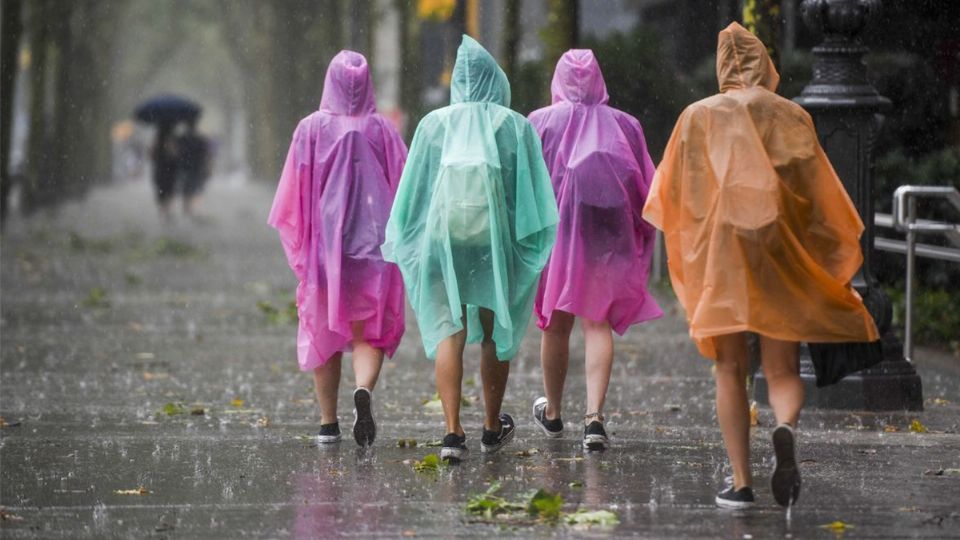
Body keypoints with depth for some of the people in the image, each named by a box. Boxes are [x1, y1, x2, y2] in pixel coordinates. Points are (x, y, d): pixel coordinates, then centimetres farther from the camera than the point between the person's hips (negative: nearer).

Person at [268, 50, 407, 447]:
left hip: (324, 245, 0)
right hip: (372, 246, 0)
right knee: (368, 335, 4)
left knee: (324, 334, 12)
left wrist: (297, 243, 7)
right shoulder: (381, 130, -2)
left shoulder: (311, 129, -5)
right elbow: (403, 188, 0)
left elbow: (295, 193, -3)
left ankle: (328, 423, 13)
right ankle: (364, 390, -25)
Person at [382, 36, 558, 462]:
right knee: (495, 332, 15)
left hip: (443, 235, 0)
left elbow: (414, 189, 4)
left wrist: (407, 242, 11)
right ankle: (492, 428, 28)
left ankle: (453, 432, -15)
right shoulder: (515, 126, 2)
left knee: (449, 333, -2)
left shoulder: (435, 124, 2)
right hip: (496, 237, 0)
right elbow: (532, 192, -1)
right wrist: (533, 243, 5)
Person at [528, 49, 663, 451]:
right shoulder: (624, 125, 4)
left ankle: (552, 412, 30)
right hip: (608, 237, 0)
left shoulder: (541, 123, -1)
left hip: (554, 230, 0)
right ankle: (594, 414, -19)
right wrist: (642, 238, 16)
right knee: (597, 323, -2)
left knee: (556, 325, 13)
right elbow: (646, 188, 6)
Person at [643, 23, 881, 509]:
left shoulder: (697, 118, 4)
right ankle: (785, 429, -29)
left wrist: (687, 255, 22)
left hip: (717, 254, 0)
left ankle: (741, 482, 1)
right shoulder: (791, 117, 3)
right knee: (782, 369, 3)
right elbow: (819, 195, 3)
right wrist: (835, 258, 10)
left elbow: (671, 196, 8)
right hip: (780, 253, 0)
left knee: (730, 370, 7)